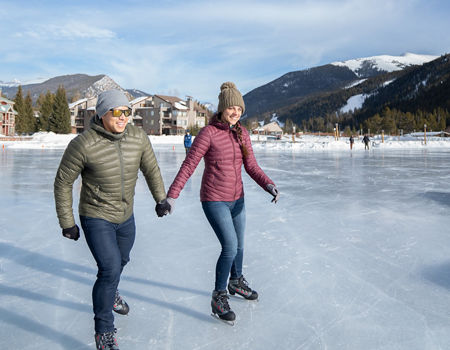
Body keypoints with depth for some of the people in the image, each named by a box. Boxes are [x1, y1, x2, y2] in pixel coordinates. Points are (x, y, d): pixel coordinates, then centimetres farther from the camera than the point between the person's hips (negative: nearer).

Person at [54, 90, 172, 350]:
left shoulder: (138, 137, -10)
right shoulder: (83, 144, -23)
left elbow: (151, 169, 7)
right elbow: (63, 182, -12)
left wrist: (161, 199, 10)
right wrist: (67, 222, -7)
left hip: (126, 216, 6)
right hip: (96, 218, -5)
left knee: (121, 260, 24)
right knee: (110, 268, -13)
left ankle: (110, 294, 58)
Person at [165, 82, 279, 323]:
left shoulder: (242, 133, 4)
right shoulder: (209, 132, -14)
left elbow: (251, 166, 4)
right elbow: (189, 165, -15)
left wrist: (268, 184, -12)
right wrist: (172, 194, -20)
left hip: (237, 199, 7)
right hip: (214, 200, -6)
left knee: (239, 245, 18)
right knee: (230, 247, -13)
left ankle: (237, 283, 44)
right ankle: (218, 297, 8)